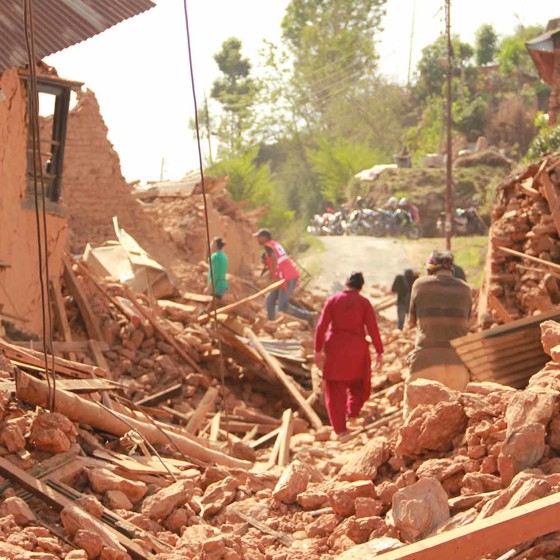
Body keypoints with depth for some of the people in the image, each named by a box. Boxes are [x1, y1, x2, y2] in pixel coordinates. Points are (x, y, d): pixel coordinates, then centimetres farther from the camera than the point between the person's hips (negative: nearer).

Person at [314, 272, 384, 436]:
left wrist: (318, 350, 2)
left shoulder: (333, 300, 2)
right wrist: (379, 352, 0)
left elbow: (321, 327, -3)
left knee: (335, 388, 7)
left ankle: (340, 428, 2)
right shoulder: (364, 302, -1)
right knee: (358, 384, 22)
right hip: (357, 348, 0)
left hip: (335, 348, 0)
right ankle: (353, 412, -1)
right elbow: (373, 329, -6)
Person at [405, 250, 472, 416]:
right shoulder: (465, 289, 11)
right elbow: (466, 324, 16)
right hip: (458, 361, 3)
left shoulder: (421, 284, 3)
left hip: (427, 360, -3)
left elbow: (412, 321, 12)